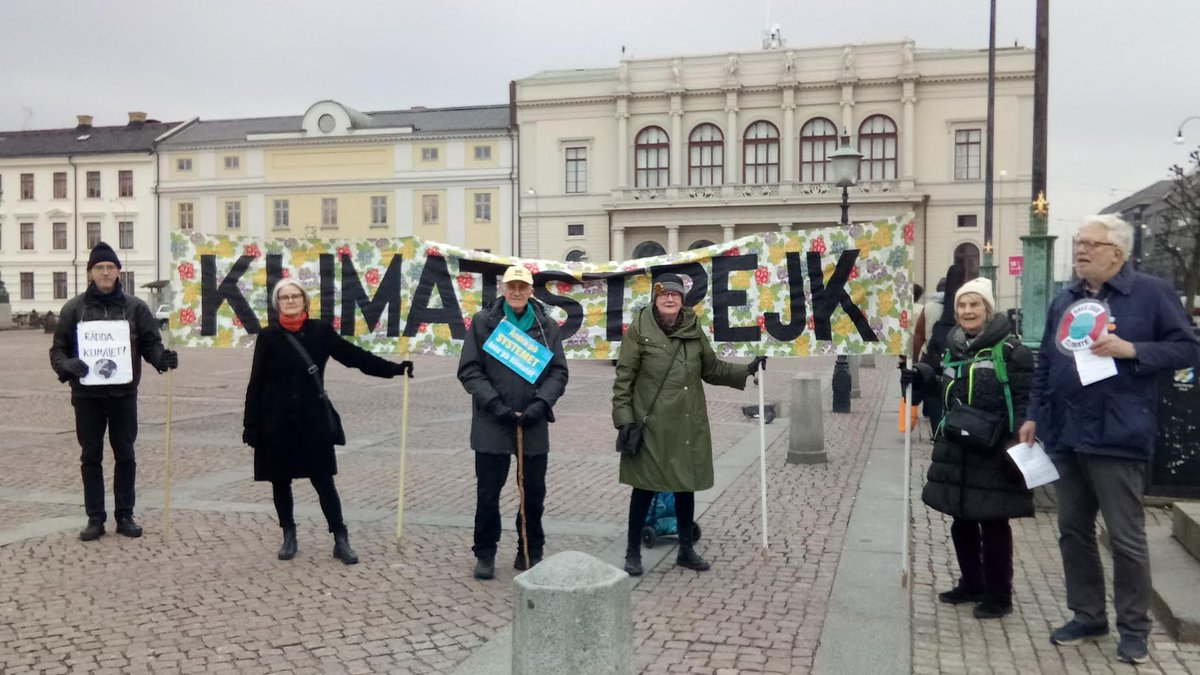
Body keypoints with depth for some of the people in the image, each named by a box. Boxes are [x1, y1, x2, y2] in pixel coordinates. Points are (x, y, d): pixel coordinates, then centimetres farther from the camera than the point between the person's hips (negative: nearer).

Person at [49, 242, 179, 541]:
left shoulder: (135, 307, 3)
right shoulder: (74, 308, 2)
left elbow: (150, 342, 3)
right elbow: (58, 348, 4)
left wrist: (162, 358, -18)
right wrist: (67, 365, -17)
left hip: (124, 394, 0)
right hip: (87, 395, 0)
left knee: (125, 455, 7)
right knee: (91, 457, 7)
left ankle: (125, 516, 18)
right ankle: (95, 518, 17)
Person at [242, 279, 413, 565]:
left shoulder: (320, 331, 1)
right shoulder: (268, 337, 0)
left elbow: (354, 356, 4)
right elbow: (256, 384, 0)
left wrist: (395, 368, 0)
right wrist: (251, 424, -3)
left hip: (313, 419, 0)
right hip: (277, 421, 1)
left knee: (323, 480, 0)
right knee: (280, 481, 9)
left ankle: (341, 540, 7)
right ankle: (289, 536, 26)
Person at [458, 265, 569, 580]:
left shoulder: (547, 326, 4)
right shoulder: (483, 322, 0)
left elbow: (558, 372, 4)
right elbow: (469, 370, -3)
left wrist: (541, 402, -12)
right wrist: (493, 403, -14)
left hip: (534, 425, 2)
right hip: (491, 424, -2)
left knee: (534, 493, 10)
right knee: (488, 493, 7)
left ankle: (531, 552, 25)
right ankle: (485, 554, 22)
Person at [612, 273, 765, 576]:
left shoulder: (694, 329, 5)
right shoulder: (639, 329, -8)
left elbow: (712, 369, 16)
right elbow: (624, 377, -6)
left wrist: (746, 370, 4)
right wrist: (623, 416, -11)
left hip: (688, 425, 4)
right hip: (651, 424, -4)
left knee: (686, 486, 14)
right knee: (644, 487, 4)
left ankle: (686, 549, 29)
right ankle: (633, 553, 18)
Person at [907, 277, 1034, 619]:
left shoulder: (1010, 349, -9)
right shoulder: (951, 349, 12)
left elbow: (1025, 401, -13)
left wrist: (1018, 444, -21)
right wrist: (921, 379, 5)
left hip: (994, 454, -7)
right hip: (956, 452, 7)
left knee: (993, 524, 1)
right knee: (961, 522, 16)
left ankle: (998, 594, 15)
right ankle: (971, 583, 32)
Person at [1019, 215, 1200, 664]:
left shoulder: (1150, 293, -3)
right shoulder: (1064, 301, 14)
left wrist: (1130, 349, -18)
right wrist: (1034, 415, 14)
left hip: (1116, 437, -6)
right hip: (1065, 436, 6)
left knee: (1126, 538, 1)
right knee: (1073, 532, 13)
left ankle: (1134, 628, 15)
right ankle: (1087, 616, 26)